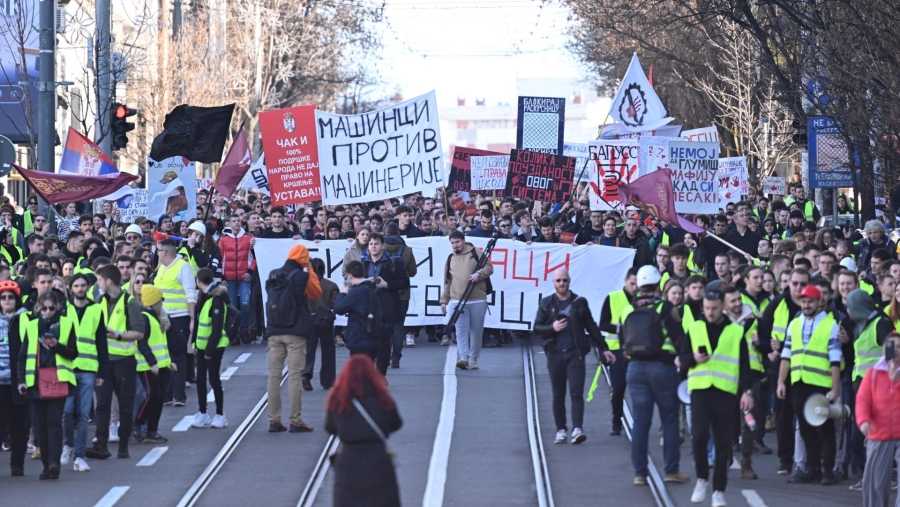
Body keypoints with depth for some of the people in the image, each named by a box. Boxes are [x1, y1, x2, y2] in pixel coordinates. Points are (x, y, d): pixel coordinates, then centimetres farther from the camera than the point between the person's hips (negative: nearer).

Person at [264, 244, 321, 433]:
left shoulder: (273, 276, 6)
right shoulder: (302, 276, -8)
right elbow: (316, 293, 5)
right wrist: (311, 272, 13)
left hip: (274, 332, 4)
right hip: (295, 332, -4)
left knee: (274, 375, 6)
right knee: (295, 375, -2)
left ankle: (274, 419, 6)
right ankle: (295, 420, -3)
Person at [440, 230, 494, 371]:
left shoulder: (476, 253, 4)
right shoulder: (450, 259, 15)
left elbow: (489, 268, 1)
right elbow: (447, 282, 20)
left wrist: (479, 274, -19)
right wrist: (444, 300, 17)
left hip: (478, 301, -2)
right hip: (457, 302, 2)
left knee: (476, 330, 4)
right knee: (461, 330, -9)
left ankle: (473, 359, 13)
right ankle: (464, 357, -17)